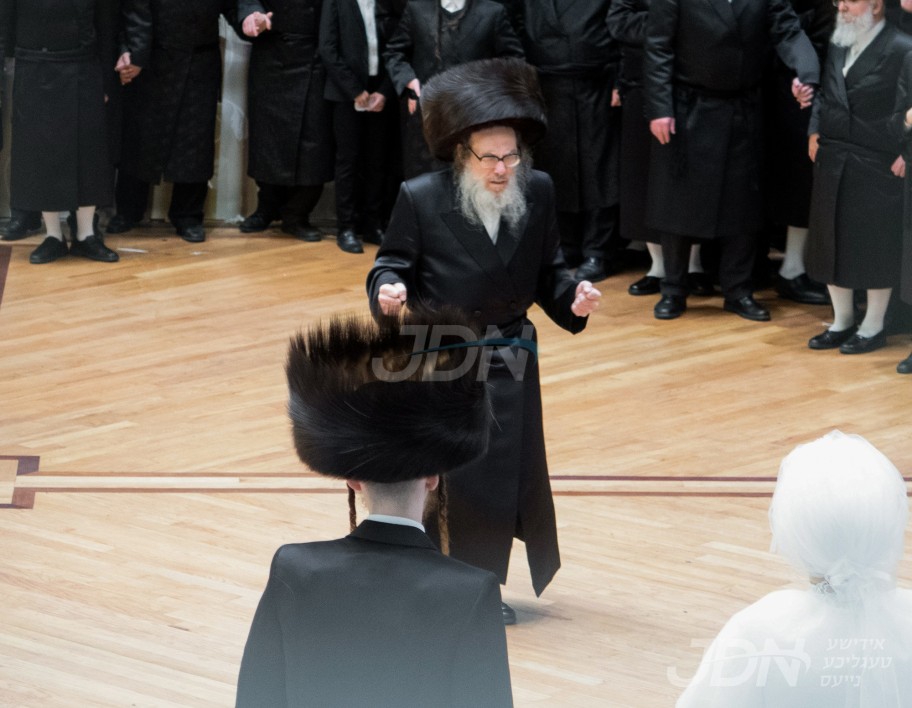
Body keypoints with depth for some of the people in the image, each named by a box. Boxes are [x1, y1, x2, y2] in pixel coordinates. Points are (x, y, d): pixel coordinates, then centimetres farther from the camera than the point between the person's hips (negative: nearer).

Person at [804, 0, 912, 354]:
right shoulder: (837, 43, 8)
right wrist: (814, 129, 7)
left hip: (878, 165, -7)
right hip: (833, 161, 7)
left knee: (875, 245, 3)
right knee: (832, 241, 12)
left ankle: (873, 327, 15)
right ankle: (842, 321, 25)